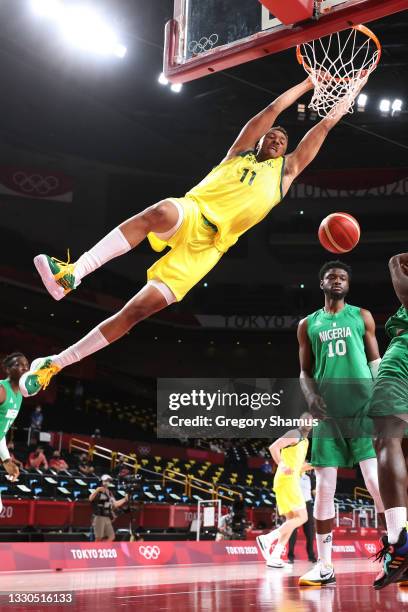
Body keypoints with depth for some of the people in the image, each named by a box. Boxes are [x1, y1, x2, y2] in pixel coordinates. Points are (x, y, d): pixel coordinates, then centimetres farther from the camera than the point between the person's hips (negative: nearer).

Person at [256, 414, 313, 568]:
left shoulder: (305, 441, 24)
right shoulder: (294, 434, -5)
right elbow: (273, 447, -20)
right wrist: (282, 465, -29)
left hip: (291, 481, 10)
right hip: (286, 480, -10)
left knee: (291, 521, 8)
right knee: (301, 517, -12)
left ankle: (274, 557, 4)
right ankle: (267, 538, -16)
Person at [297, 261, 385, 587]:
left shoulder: (362, 316, 11)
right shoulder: (308, 324, 14)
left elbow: (375, 361, 9)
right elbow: (305, 371, 15)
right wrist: (310, 395, -6)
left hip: (363, 407, -2)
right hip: (328, 412, 2)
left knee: (377, 481, -10)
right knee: (324, 488, 0)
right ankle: (325, 565, 8)